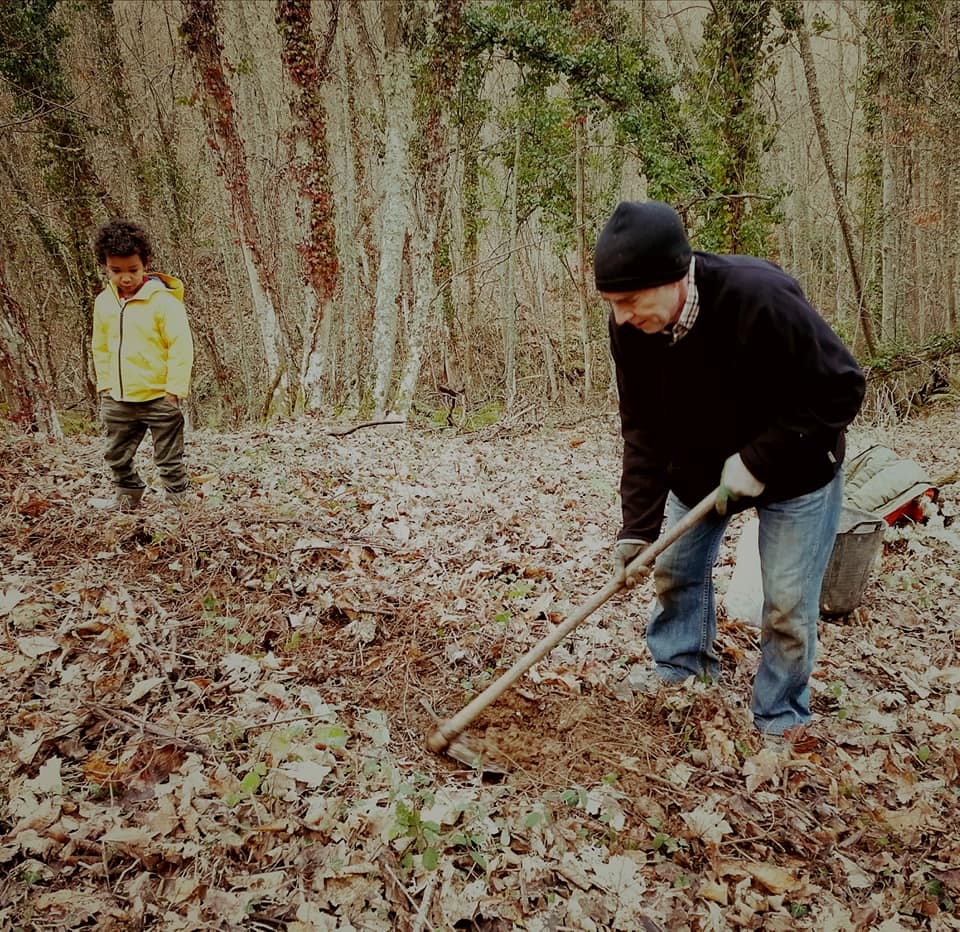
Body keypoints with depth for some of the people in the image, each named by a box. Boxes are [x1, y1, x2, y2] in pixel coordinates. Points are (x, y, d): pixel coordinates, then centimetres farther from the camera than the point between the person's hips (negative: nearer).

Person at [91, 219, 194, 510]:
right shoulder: (103, 302, 5)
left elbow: (181, 346, -12)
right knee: (117, 458, 18)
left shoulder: (163, 300, -13)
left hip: (159, 398, -6)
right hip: (118, 400, 6)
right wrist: (105, 384, 10)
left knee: (169, 461, 5)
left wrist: (175, 388, -14)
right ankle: (128, 499, 38)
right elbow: (100, 347, 17)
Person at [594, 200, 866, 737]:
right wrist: (638, 526, -19)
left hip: (795, 467, -5)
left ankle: (780, 722, 18)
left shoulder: (761, 299, -37)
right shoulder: (631, 327, -20)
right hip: (702, 466, 5)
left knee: (788, 603, -2)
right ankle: (683, 662, 37)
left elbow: (842, 389, -28)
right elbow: (644, 430, -12)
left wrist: (758, 459, -29)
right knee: (676, 567, 11)